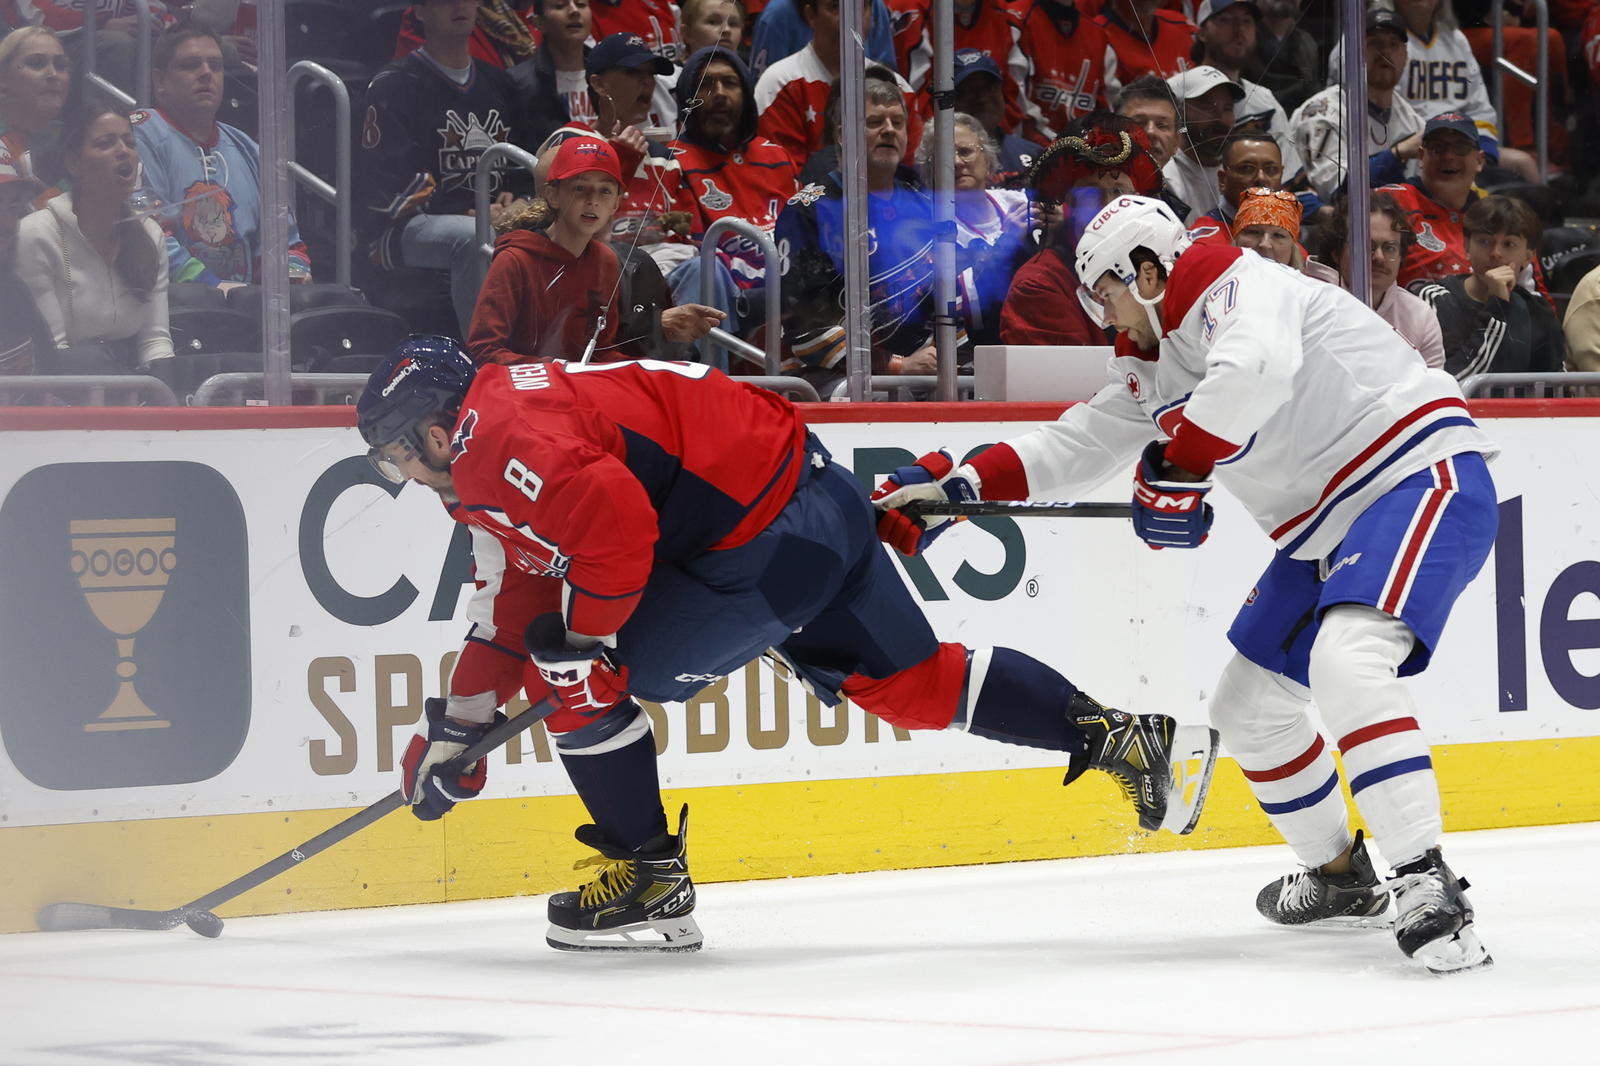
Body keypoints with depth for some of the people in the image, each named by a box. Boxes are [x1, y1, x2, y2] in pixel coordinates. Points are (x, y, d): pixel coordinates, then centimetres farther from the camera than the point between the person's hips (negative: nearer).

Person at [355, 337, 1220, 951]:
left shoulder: (499, 431, -14)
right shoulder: (485, 479, 21)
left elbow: (613, 512, -29)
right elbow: (516, 604, 27)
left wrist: (585, 641, -17)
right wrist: (457, 725, 23)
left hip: (768, 541, -11)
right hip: (817, 511, 11)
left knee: (577, 675, -3)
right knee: (911, 681, 16)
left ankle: (648, 876, 6)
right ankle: (1127, 740, 15)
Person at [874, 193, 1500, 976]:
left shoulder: (1234, 288, -15)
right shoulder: (1155, 362, 15)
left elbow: (1257, 369, -37)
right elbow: (1079, 443, 17)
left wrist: (1179, 463, -31)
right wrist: (952, 491, 10)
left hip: (1423, 477, -11)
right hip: (1327, 530, 11)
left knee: (1345, 661, -32)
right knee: (1247, 704, 13)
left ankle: (1425, 884, -35)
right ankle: (1339, 875, 33)